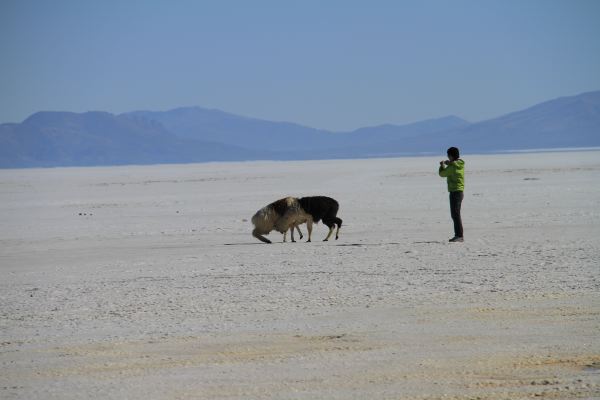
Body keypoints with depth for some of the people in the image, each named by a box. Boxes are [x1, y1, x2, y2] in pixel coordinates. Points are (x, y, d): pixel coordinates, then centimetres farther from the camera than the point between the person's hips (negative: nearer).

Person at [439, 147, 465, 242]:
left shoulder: (452, 167, -17)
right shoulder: (460, 164, 8)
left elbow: (442, 174, -3)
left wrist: (442, 165, 14)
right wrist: (449, 163, 14)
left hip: (455, 192, -9)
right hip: (460, 191, 9)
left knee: (456, 214, -9)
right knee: (455, 214, 16)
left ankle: (459, 236, -12)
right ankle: (458, 235, 19)